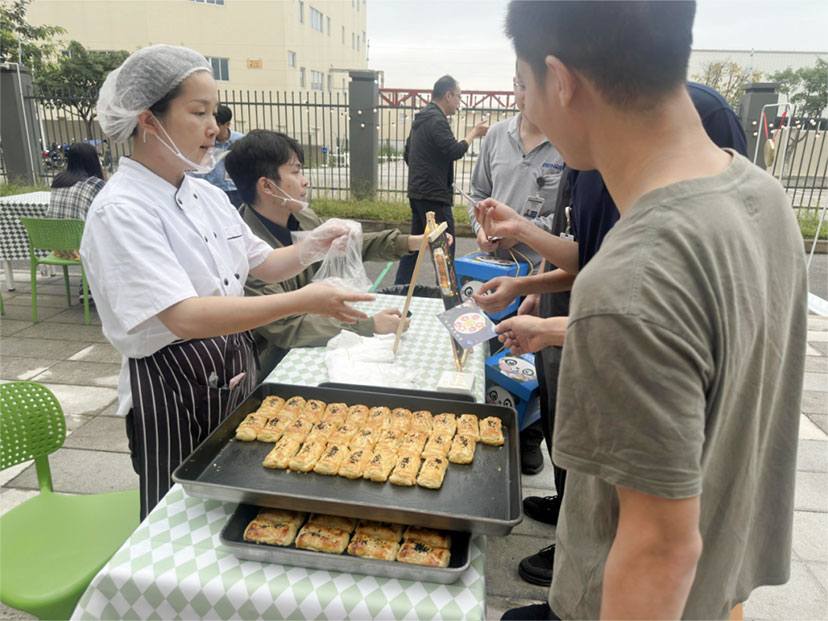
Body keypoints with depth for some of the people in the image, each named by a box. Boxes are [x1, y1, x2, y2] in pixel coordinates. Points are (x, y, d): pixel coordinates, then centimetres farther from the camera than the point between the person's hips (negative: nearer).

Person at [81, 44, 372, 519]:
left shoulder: (207, 194, 4)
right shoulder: (120, 211, -21)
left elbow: (263, 265, 13)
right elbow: (186, 317, -31)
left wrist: (310, 249, -8)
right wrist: (302, 302, -34)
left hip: (235, 372, 7)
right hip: (172, 390, -7)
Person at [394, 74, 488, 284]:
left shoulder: (421, 118, 18)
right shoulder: (436, 120, -13)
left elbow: (407, 154, 25)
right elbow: (455, 151, -21)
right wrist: (473, 133, -7)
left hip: (417, 192, 10)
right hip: (434, 195, -10)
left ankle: (400, 289, 16)